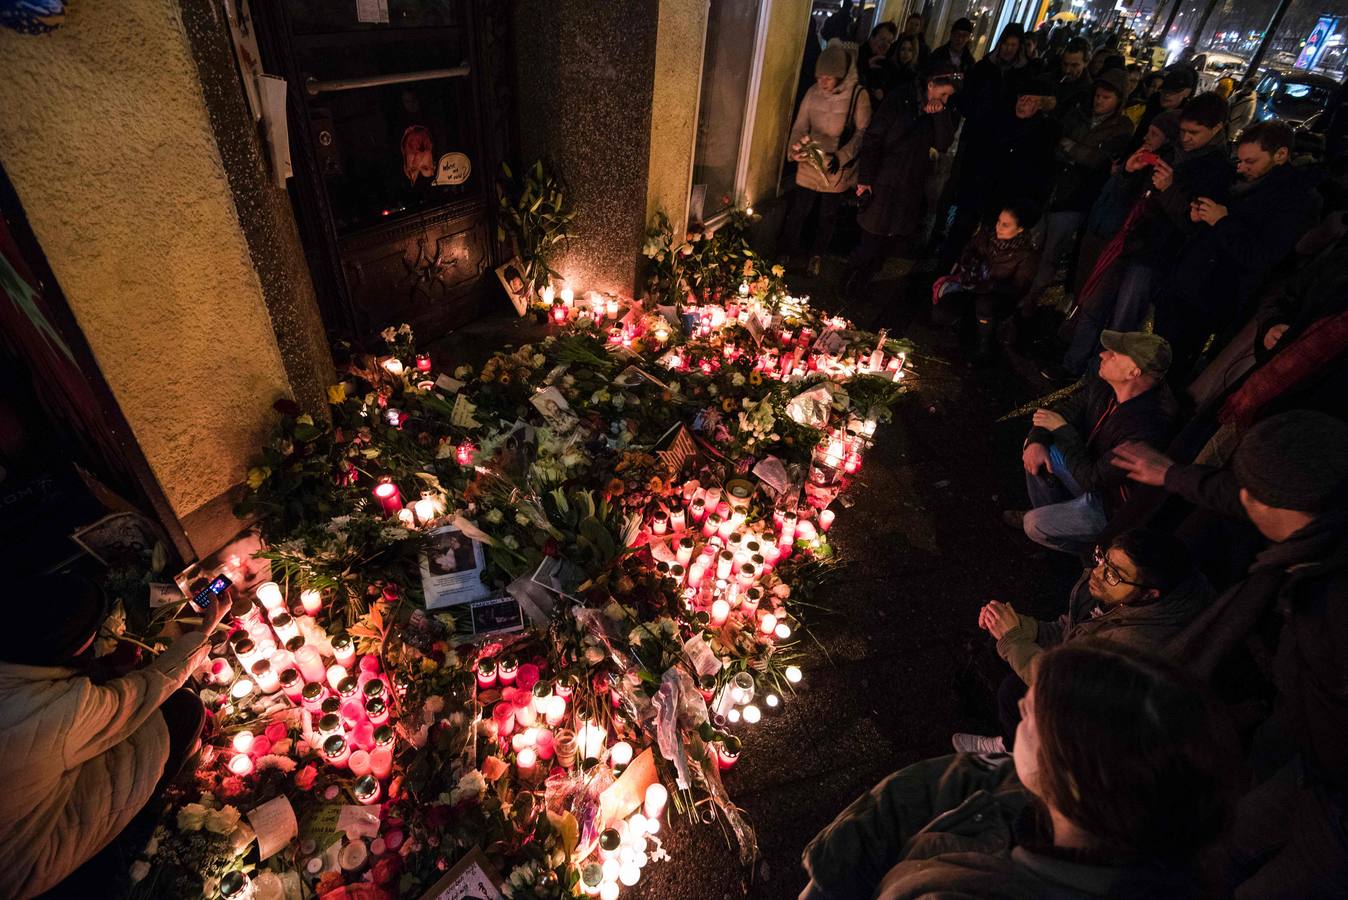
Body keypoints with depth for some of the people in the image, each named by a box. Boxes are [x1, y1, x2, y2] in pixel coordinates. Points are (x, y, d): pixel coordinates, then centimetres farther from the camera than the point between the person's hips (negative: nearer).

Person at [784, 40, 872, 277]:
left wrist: (841, 156, -30)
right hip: (809, 165, 2)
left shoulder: (858, 95, -13)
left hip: (838, 170, -1)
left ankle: (817, 256, 39)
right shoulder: (813, 93, -5)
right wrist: (796, 148, -24)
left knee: (828, 216, 15)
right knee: (798, 212, 7)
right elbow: (800, 126, -2)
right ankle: (793, 251, 33)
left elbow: (863, 132, -14)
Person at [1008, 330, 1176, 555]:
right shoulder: (1104, 383, -16)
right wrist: (1037, 441, -17)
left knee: (1034, 527, -15)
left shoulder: (1146, 430, -39)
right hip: (1092, 471, 8)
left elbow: (1091, 479, -32)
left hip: (1112, 505, -8)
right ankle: (1047, 513, 22)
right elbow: (1068, 406, 0)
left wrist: (1062, 428, -23)